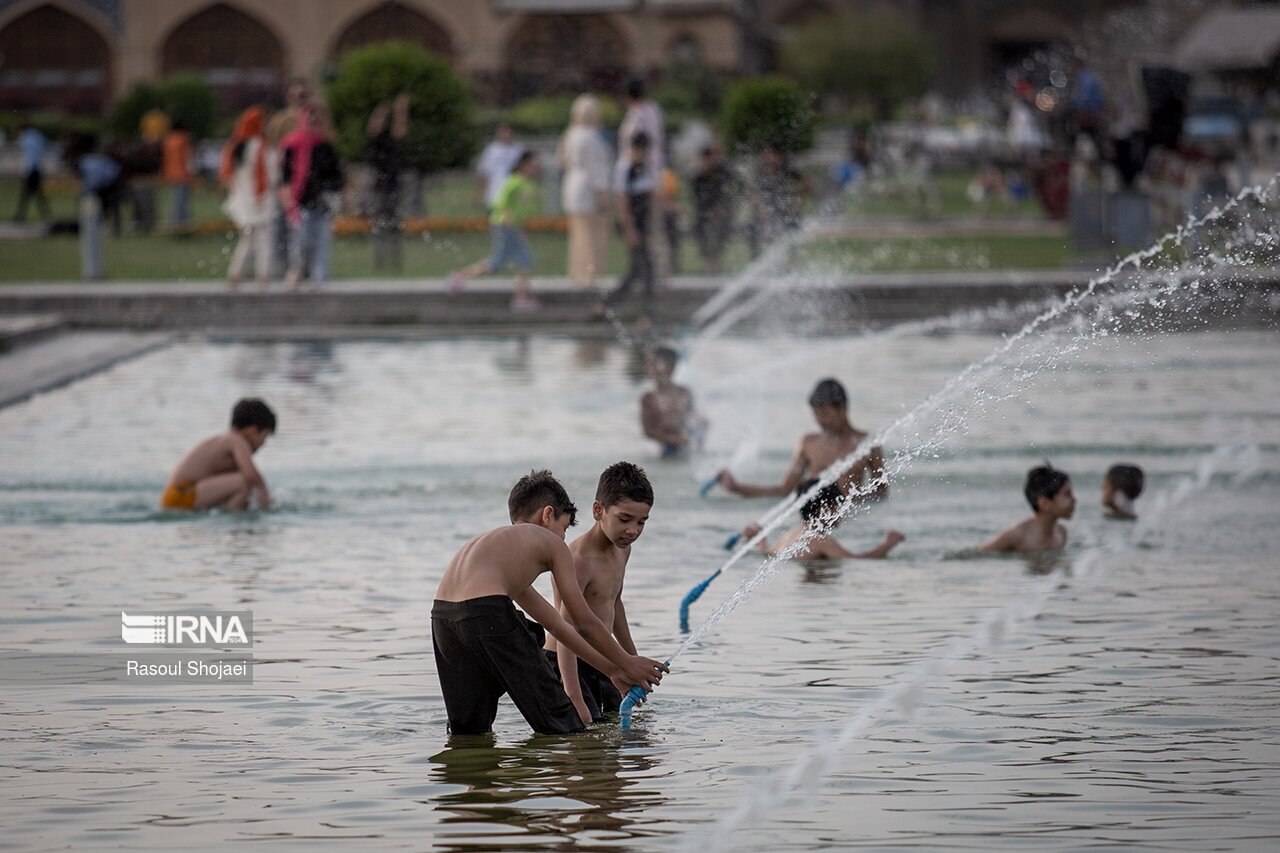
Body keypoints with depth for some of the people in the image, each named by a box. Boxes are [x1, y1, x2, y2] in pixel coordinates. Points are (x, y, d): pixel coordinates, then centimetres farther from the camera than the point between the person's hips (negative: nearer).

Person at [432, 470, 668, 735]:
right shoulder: (551, 544, 19)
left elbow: (555, 624, 44)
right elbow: (585, 623, 20)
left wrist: (611, 670, 47)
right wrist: (627, 663, 35)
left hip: (441, 616, 8)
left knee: (468, 733, 17)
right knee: (560, 727, 4)